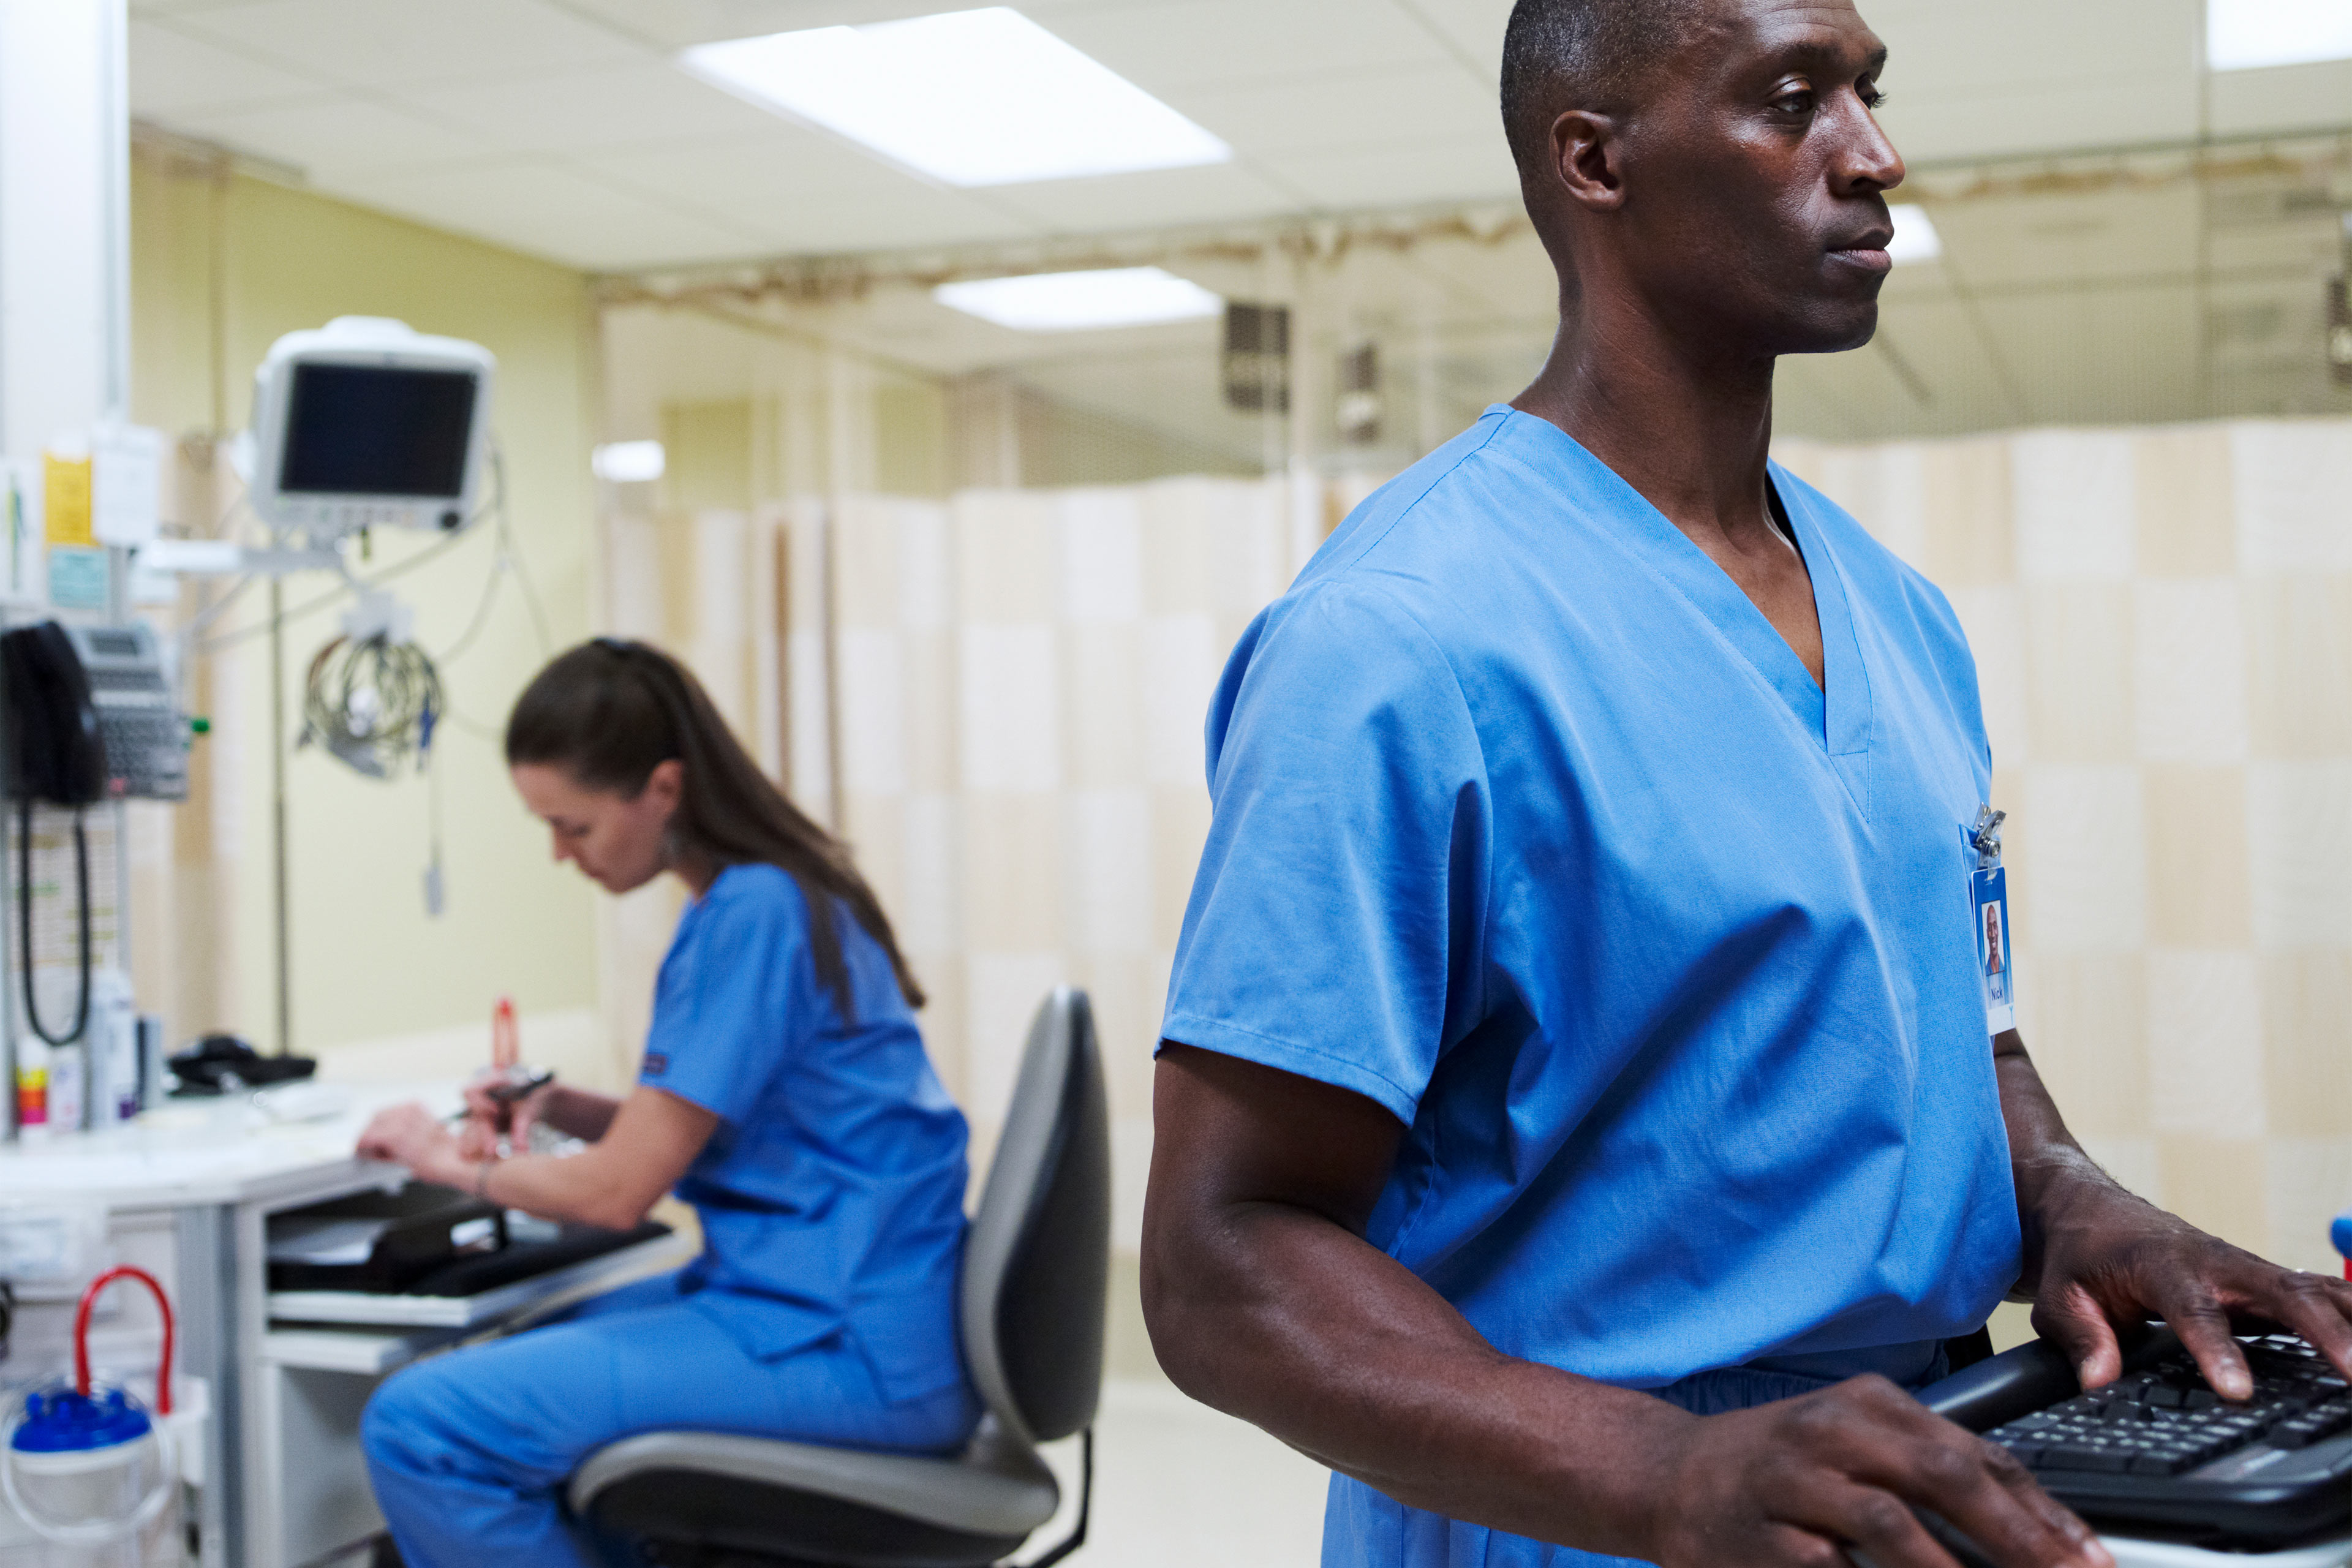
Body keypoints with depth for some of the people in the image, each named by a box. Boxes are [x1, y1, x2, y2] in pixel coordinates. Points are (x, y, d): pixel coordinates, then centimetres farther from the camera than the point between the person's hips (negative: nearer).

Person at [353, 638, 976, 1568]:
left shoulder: (753, 915, -19)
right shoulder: (767, 892, 11)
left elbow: (619, 1191, -15)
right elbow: (688, 1134, 22)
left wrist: (454, 1163, 2)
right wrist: (559, 1108, 7)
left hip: (846, 1351, -10)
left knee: (417, 1427, -15)